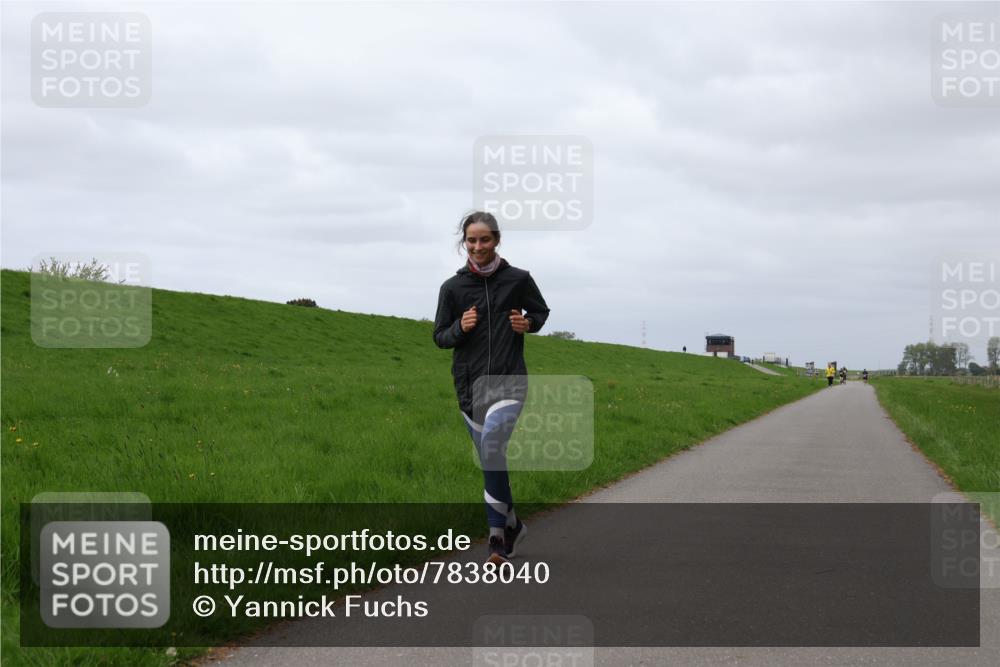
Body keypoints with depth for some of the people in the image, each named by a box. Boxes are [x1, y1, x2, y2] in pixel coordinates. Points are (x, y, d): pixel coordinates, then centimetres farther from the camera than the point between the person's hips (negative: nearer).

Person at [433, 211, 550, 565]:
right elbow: (440, 336, 7)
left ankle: (498, 530, -18)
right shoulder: (452, 287, 0)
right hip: (470, 383, 3)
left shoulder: (518, 280, -2)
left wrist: (528, 324, -7)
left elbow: (541, 311, 15)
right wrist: (460, 328, -13)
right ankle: (511, 525, 32)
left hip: (509, 380, -3)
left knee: (492, 442, -27)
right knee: (489, 460, 11)